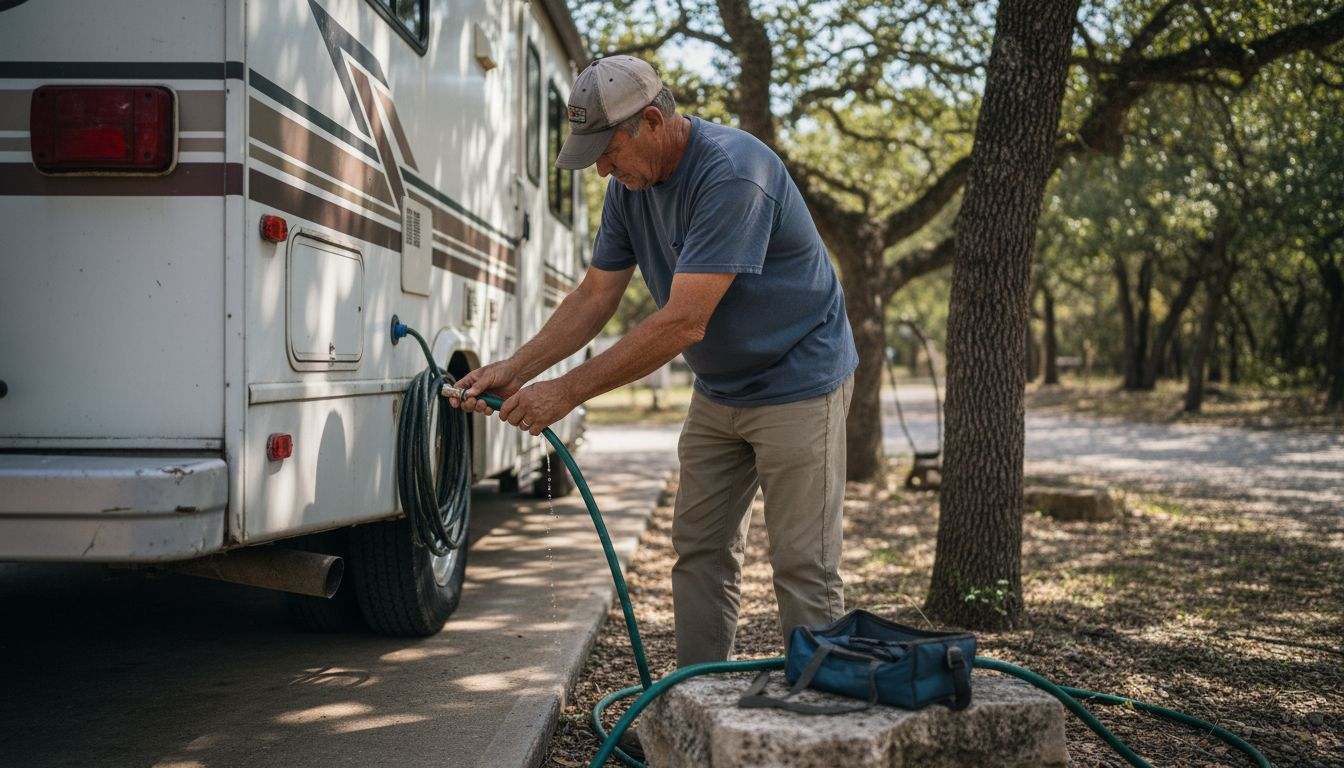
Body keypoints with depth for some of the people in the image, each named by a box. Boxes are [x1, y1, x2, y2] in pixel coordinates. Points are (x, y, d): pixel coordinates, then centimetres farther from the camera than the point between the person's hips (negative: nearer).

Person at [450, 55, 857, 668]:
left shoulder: (732, 172, -29)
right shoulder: (630, 185, -1)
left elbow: (684, 323, -32)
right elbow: (595, 297, 4)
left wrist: (567, 392, -28)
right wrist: (514, 371, -8)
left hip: (796, 383, -8)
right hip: (718, 390, 8)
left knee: (803, 568, -5)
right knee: (699, 551, 10)